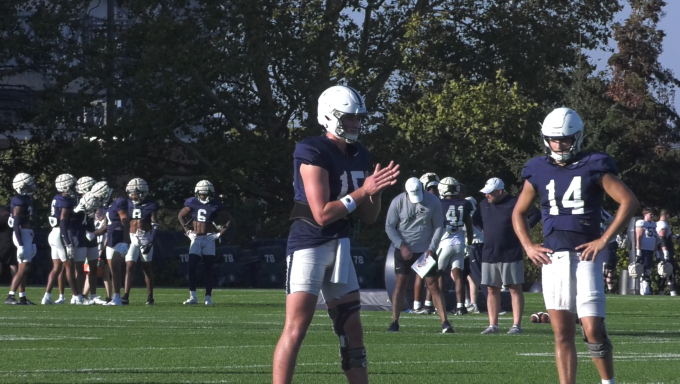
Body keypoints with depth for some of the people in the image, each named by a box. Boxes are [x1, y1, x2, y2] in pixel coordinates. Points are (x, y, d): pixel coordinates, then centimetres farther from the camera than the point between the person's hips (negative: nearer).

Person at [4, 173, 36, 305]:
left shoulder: (27, 199, 13)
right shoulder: (19, 202, -16)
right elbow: (16, 224, -19)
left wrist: (31, 242, 23)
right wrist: (21, 244, -23)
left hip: (27, 235, 10)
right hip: (21, 235, -10)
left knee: (23, 269, 11)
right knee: (24, 268, -12)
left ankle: (22, 297, 14)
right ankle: (10, 296, -12)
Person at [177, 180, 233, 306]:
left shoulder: (215, 206, -3)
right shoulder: (193, 203, 0)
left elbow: (230, 220, 5)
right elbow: (180, 215, 17)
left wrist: (221, 232, -5)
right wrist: (186, 229, 6)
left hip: (209, 240, -1)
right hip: (196, 239, 1)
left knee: (208, 270, 2)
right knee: (192, 268, -7)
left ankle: (208, 298, 5)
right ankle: (193, 297, -3)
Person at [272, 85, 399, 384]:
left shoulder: (359, 156, 10)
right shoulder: (314, 152, -15)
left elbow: (368, 217, 14)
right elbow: (322, 214, -20)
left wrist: (378, 188, -5)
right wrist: (362, 191, -19)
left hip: (339, 246, 8)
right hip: (309, 244, -8)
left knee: (351, 329, 10)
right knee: (296, 329, -11)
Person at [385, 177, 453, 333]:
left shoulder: (433, 202, -8)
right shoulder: (398, 202, -8)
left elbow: (439, 227, 0)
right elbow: (389, 227, -2)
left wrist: (432, 249, -10)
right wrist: (401, 245, -13)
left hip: (426, 249, 0)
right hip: (404, 249, 0)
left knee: (433, 285, -4)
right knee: (400, 284, -2)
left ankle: (445, 323, -7)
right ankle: (395, 323, 3)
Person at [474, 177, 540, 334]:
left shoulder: (514, 203, -9)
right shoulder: (484, 205, 9)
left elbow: (536, 214, -10)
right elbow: (476, 220, 27)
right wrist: (487, 231, 13)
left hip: (511, 255, -6)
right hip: (489, 255, 6)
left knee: (515, 289, -1)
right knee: (492, 290, 7)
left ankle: (516, 325, 0)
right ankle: (493, 325, 12)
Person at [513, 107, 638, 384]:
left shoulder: (593, 168, 0)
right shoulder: (538, 172, 11)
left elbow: (629, 201, -3)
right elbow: (518, 213, 23)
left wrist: (604, 240, -8)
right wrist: (528, 246, 7)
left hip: (585, 257, -3)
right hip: (552, 258, 3)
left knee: (593, 330, -10)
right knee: (562, 333, 3)